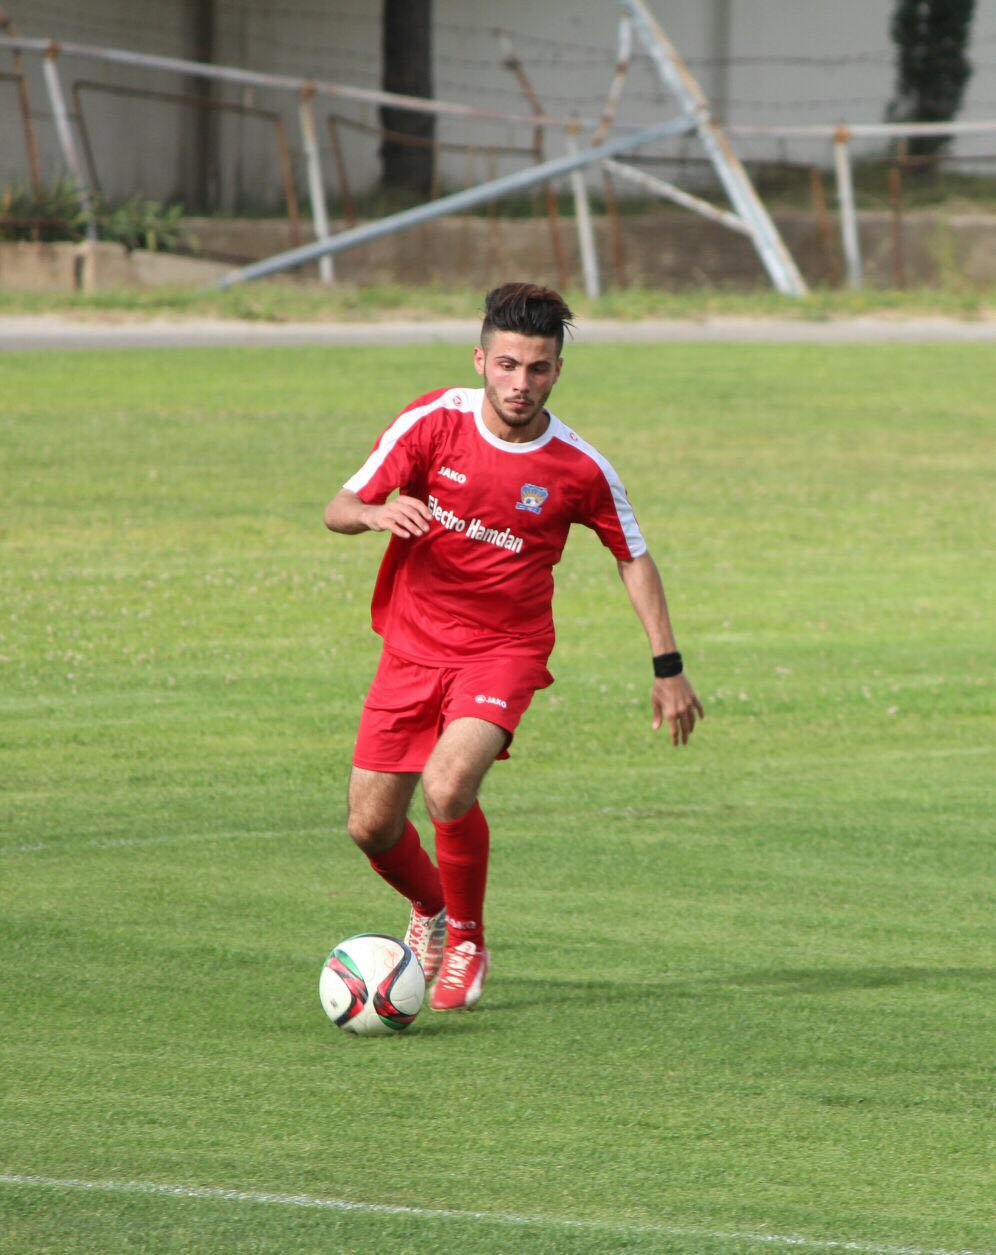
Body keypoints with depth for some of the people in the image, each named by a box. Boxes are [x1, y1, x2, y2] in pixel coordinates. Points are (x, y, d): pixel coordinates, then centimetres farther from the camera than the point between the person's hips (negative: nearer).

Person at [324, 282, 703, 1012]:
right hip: (413, 645, 3)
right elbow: (339, 510, -7)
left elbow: (634, 558, 6)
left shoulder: (579, 469, -10)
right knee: (372, 826, 2)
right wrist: (376, 513, -31)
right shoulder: (434, 422, -10)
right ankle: (430, 910, 37)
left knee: (449, 787, -28)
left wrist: (668, 668, 5)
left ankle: (466, 942, -3)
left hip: (505, 651, -2)